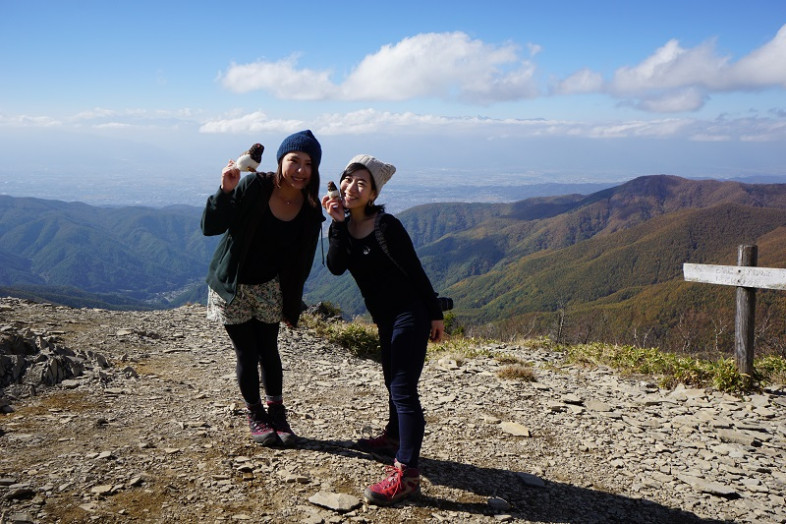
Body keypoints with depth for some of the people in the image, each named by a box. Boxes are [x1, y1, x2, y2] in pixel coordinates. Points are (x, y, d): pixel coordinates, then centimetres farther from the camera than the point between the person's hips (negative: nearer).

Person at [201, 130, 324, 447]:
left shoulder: (310, 210, -9)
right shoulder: (254, 187, -21)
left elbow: (300, 263, 0)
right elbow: (210, 227, -21)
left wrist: (292, 306, 2)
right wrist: (226, 191, -36)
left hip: (269, 287, 3)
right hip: (232, 287, -2)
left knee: (269, 351, 8)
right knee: (247, 354, 5)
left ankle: (276, 414, 27)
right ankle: (255, 417, 25)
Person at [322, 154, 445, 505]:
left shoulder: (386, 226, -20)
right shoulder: (345, 225, 2)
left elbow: (415, 271, -16)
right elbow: (336, 267, -12)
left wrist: (435, 315, -12)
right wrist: (338, 223, -21)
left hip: (410, 314, -9)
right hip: (385, 316, 9)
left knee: (403, 388, -9)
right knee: (392, 381, 24)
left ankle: (407, 474, -5)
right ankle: (393, 438, 45)